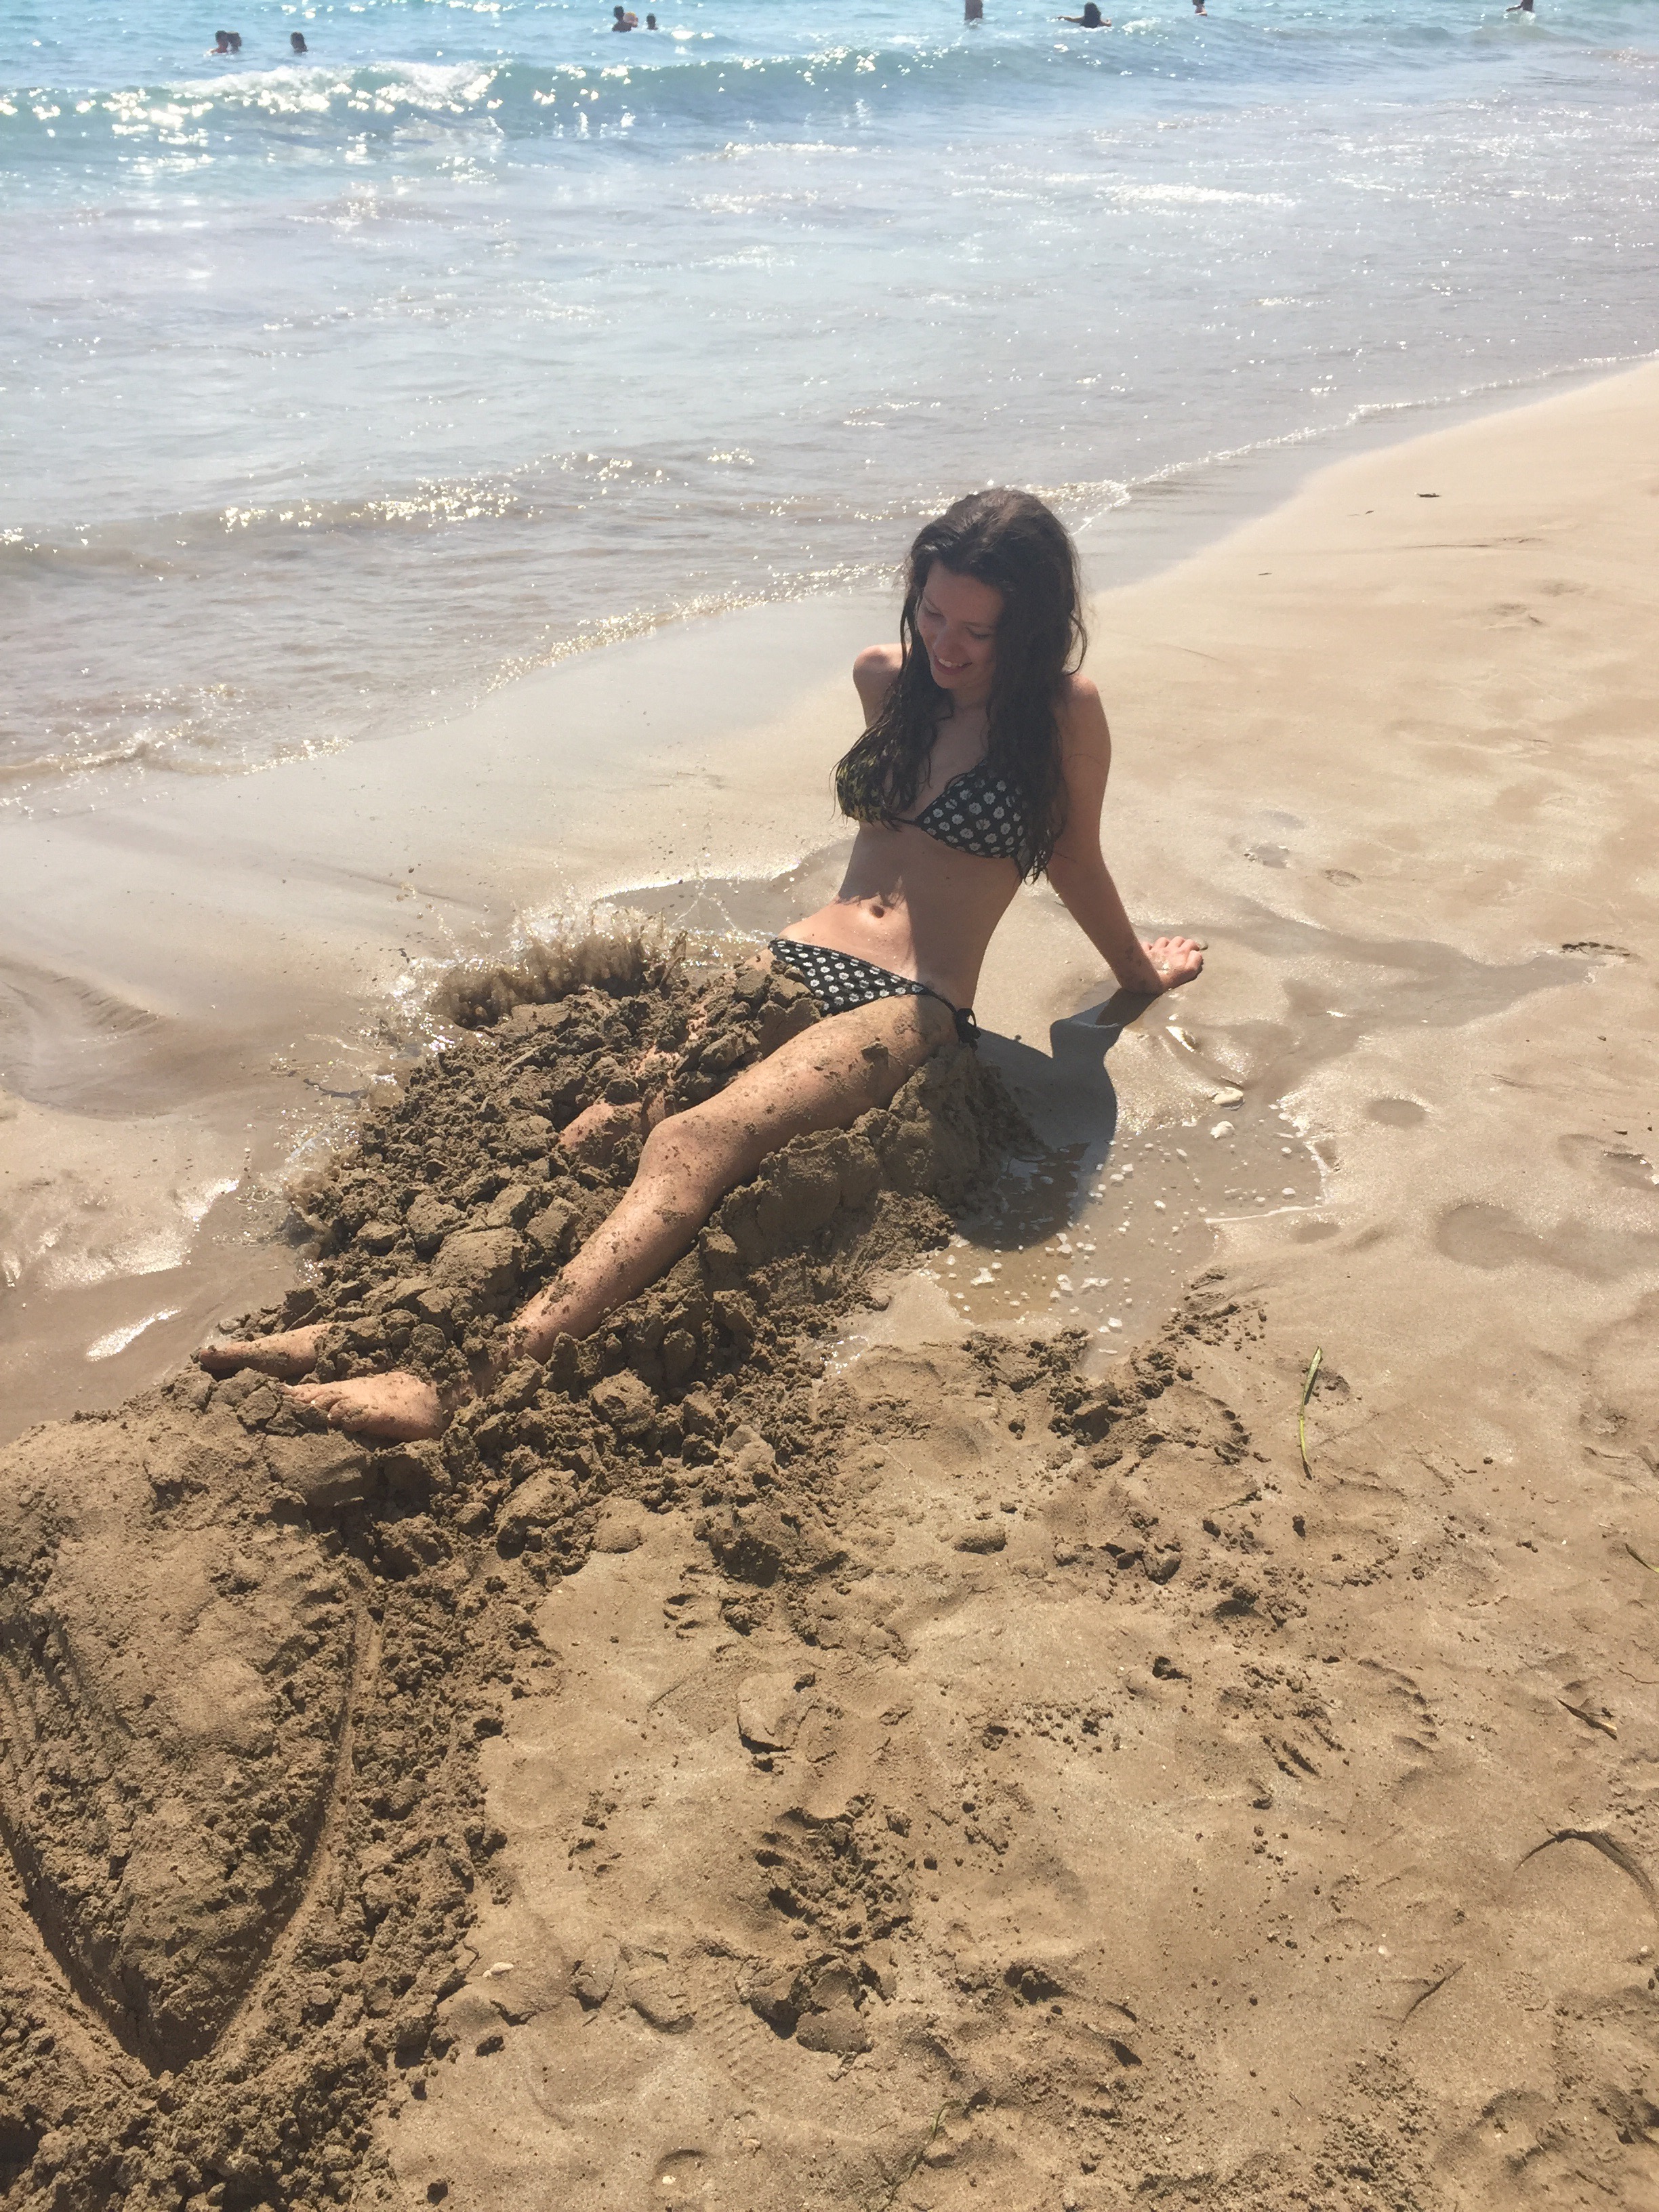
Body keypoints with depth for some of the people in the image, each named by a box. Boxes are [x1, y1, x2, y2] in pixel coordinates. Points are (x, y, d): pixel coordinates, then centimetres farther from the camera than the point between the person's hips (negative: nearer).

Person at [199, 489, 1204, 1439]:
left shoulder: (1063, 712, 3)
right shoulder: (887, 679, 17)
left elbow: (1076, 861, 18)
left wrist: (1140, 972, 31)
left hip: (912, 1008, -5)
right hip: (796, 962, 6)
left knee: (698, 1141, -35)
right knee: (595, 1124, -25)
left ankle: (471, 1380, -53)